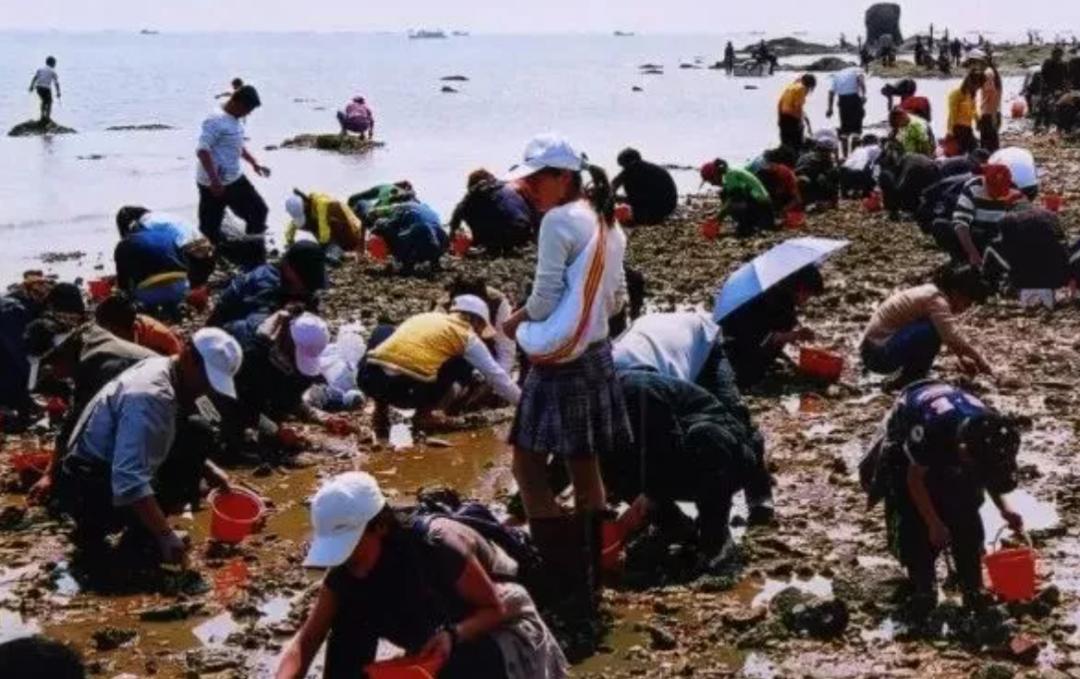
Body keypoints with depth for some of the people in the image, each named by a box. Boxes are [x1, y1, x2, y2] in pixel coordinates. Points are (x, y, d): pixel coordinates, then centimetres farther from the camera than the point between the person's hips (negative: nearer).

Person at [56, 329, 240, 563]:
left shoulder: (163, 370, 1)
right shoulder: (151, 396, -29)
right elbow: (129, 483, -36)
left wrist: (208, 470, 6)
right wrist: (165, 535, -34)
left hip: (109, 468, 9)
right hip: (88, 491, -9)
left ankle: (142, 529, 9)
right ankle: (96, 528, -5)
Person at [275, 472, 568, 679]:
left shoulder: (439, 547, -35)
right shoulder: (346, 572, -18)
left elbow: (496, 608, -25)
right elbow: (306, 640, -21)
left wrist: (453, 634, -43)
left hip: (502, 628, -6)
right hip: (434, 634, 6)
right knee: (352, 614, -14)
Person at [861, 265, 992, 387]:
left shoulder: (932, 292, 9)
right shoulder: (937, 300, -19)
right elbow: (954, 338, -30)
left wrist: (962, 357, 22)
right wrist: (981, 362, -18)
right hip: (878, 354, -10)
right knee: (932, 331, -24)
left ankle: (910, 374, 12)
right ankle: (909, 380, -10)